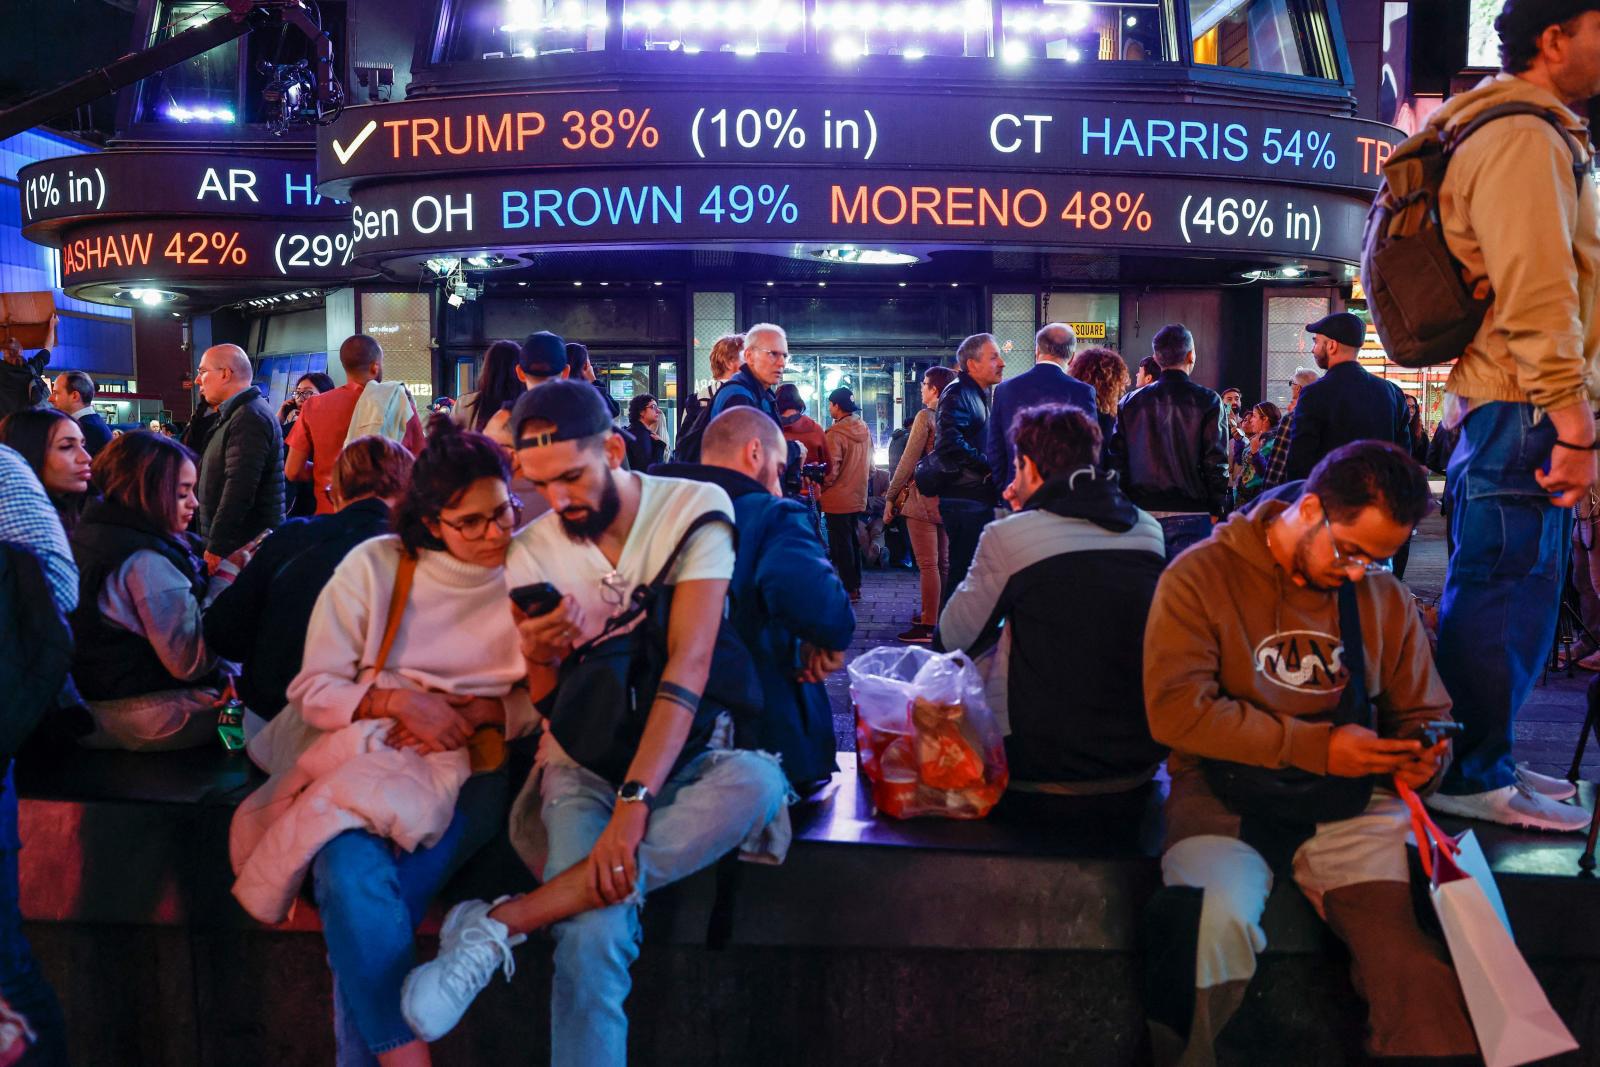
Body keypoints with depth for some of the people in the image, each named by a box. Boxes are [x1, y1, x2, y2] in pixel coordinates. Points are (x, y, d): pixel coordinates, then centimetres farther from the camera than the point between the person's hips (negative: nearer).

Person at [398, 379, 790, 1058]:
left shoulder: (697, 510, -8)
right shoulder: (531, 552, 1)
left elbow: (688, 662, -18)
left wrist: (634, 802, -29)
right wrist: (538, 658, -17)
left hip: (681, 755, 0)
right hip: (583, 765, 0)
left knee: (758, 781, -37)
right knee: (593, 938, -32)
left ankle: (502, 923, -31)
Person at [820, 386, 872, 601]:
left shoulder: (835, 434, -18)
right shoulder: (864, 429, 5)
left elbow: (831, 470, -19)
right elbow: (870, 465, 13)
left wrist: (821, 488, -4)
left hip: (838, 499, -7)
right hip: (859, 496, 7)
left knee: (841, 545, 0)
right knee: (853, 541, 16)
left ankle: (849, 588, 3)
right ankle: (856, 586, 21)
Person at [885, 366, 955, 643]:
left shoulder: (926, 416, -11)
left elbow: (908, 461, -12)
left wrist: (890, 497, -6)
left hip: (924, 496, -7)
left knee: (927, 565, -5)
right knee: (943, 562, 14)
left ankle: (928, 626, -2)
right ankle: (939, 617, 24)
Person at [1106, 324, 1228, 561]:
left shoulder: (1131, 402, 5)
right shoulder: (1207, 401, -4)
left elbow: (1116, 460, 4)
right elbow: (1216, 462, -7)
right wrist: (1216, 510, 1)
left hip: (1141, 514, 3)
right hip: (1189, 515, -3)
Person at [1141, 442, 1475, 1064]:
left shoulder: (1387, 598, 12)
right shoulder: (1201, 575, -3)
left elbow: (1422, 713, 22)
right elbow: (1175, 707, -13)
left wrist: (1425, 760, -3)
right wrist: (1316, 747, -15)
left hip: (1352, 803, 4)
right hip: (1226, 795, -3)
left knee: (1425, 954, -22)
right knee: (1215, 922, -31)